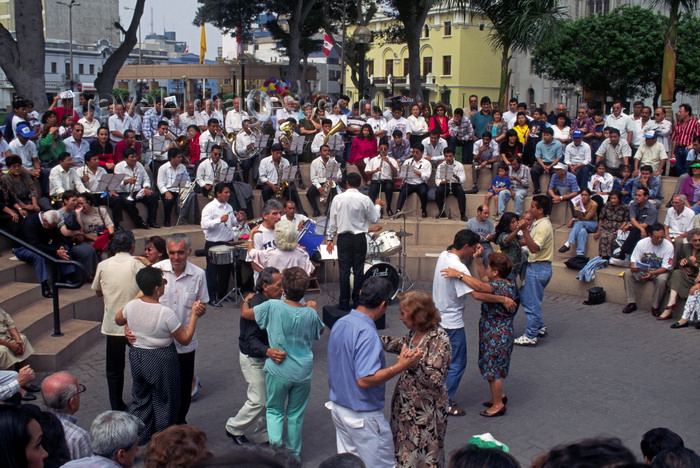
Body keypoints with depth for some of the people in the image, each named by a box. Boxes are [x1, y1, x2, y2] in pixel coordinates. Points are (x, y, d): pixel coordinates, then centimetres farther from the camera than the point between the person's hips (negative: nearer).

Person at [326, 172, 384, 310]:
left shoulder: (338, 199, -5)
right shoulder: (365, 200, -6)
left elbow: (332, 221, -1)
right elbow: (374, 219, 4)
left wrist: (330, 238, 8)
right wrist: (378, 205, 21)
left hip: (344, 238, 0)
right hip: (359, 239, 0)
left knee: (344, 271, 3)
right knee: (358, 270, 6)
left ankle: (344, 303, 6)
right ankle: (357, 302, 11)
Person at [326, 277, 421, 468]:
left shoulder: (339, 324, 2)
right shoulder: (367, 334, -26)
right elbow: (364, 380, -30)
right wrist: (400, 366, -26)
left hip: (338, 407, 9)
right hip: (363, 416, -9)